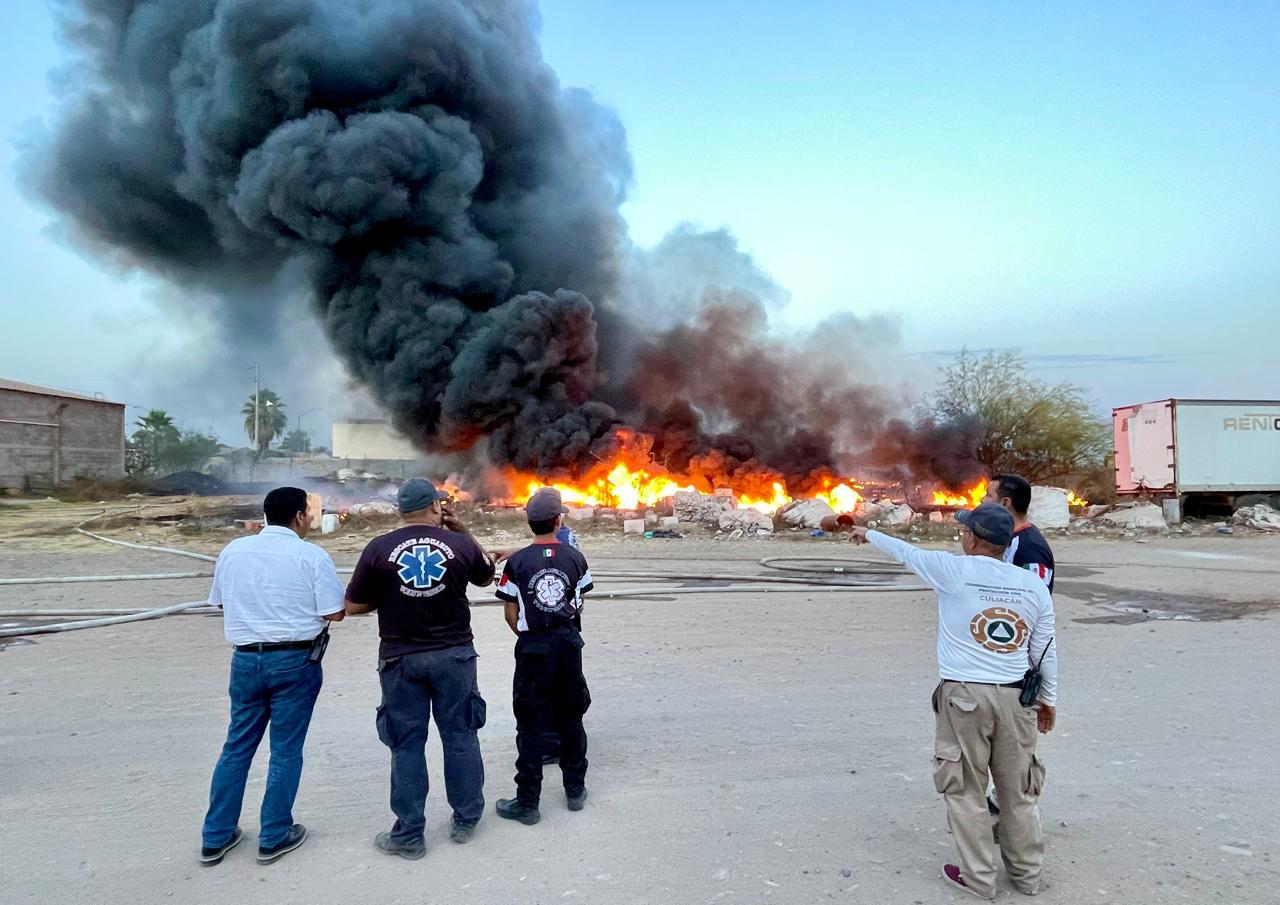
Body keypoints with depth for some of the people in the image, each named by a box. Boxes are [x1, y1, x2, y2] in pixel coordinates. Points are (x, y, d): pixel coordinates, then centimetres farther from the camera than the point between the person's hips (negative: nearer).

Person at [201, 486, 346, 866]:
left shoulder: (232, 550, 4)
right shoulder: (311, 556, -12)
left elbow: (220, 602, 15)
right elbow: (335, 613, -12)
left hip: (245, 658, 5)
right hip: (295, 661, -4)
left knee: (237, 746, 17)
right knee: (285, 750, 8)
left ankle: (215, 838, 26)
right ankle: (274, 838, 19)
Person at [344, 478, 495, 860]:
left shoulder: (379, 548, -9)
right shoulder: (459, 543, -7)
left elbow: (353, 606, -3)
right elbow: (486, 575, 13)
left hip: (401, 659, 0)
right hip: (454, 655, 1)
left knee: (407, 744, 10)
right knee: (460, 736, 14)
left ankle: (409, 835, 20)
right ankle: (466, 819, 27)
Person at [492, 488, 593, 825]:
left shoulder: (516, 562, -9)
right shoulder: (576, 557, -3)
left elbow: (511, 614, -5)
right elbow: (579, 603, 5)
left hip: (533, 647, -2)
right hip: (569, 643, 3)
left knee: (532, 724, 5)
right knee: (571, 718, 16)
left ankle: (527, 802, 11)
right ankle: (575, 790, 27)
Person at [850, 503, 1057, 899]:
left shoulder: (953, 570, -9)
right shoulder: (1034, 584, 2)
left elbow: (906, 552, 7)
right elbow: (1045, 649, 8)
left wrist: (869, 534, 25)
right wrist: (1048, 698, 21)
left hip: (963, 696, -4)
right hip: (1015, 698, 4)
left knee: (966, 790, 9)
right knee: (1018, 790, 17)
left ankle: (978, 878, 18)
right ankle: (1027, 874, 31)